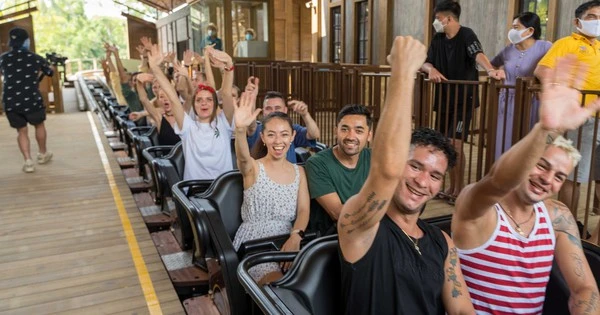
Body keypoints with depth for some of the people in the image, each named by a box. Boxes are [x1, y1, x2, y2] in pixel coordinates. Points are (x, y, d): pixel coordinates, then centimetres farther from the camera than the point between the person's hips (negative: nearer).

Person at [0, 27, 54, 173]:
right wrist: (41, 68, 38)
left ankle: (28, 161, 4)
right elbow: (50, 72, 15)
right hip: (31, 100, -2)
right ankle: (43, 154, 36)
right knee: (39, 125, 22)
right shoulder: (35, 58, -1)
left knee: (21, 131, 15)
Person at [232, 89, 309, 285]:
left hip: (288, 239, 4)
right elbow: (243, 157, -25)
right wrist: (240, 129, -48)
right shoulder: (253, 168, 0)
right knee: (276, 282, -30)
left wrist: (296, 236, -21)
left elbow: (303, 210, 2)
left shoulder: (299, 171, 12)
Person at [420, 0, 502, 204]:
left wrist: (490, 70, -49)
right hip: (443, 100, 7)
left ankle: (460, 189, 6)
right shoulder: (438, 39, 8)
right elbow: (424, 63, 3)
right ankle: (452, 187, 23)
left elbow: (478, 54, -29)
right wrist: (431, 69, -21)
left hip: (464, 99, -6)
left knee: (455, 144, -10)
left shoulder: (466, 35, -11)